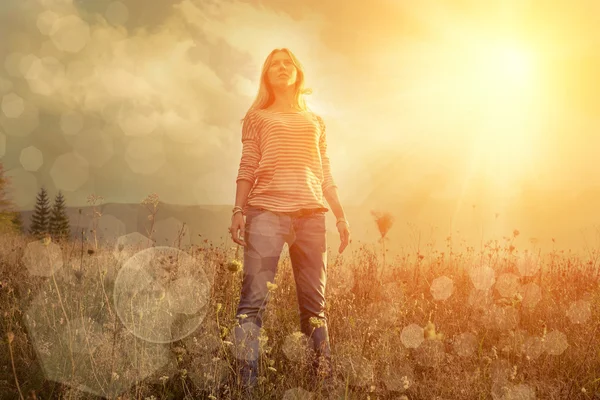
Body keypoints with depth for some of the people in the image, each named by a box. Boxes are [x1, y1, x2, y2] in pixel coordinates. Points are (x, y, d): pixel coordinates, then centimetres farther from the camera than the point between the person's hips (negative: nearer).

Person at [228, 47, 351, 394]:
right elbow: (247, 168, 7)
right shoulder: (257, 117, 17)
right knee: (254, 299, -12)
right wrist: (239, 212, -5)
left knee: (315, 305, 0)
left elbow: (325, 174, 21)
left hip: (311, 213, 3)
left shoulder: (316, 121, 25)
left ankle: (325, 378, 5)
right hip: (266, 210, -2)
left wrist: (342, 216, 11)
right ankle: (246, 384, -12)